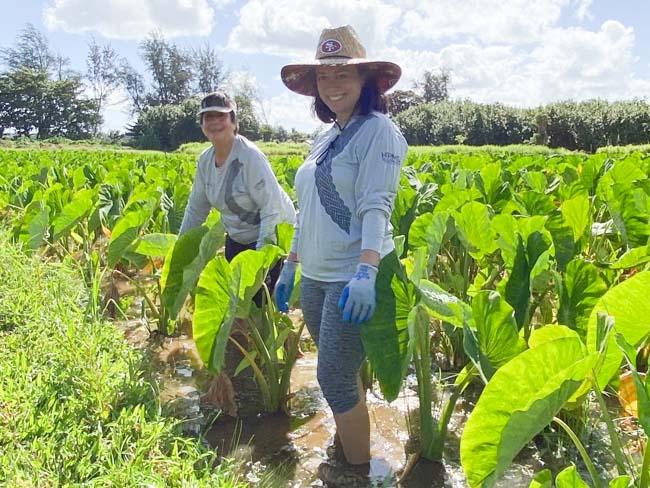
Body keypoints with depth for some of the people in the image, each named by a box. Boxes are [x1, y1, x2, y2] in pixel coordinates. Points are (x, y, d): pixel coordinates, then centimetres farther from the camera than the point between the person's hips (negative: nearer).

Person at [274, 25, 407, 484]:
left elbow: (376, 207, -21)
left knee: (335, 377, -2)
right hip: (316, 278, 8)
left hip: (354, 280, -8)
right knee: (342, 372, 19)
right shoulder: (325, 139, 14)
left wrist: (366, 271, -33)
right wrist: (290, 265, 21)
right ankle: (343, 446, 37)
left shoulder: (379, 131, -10)